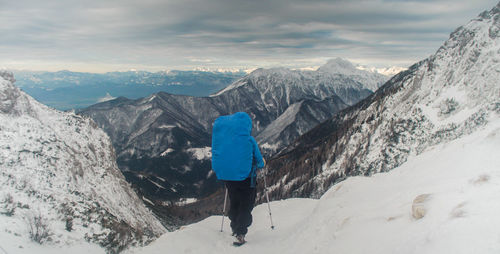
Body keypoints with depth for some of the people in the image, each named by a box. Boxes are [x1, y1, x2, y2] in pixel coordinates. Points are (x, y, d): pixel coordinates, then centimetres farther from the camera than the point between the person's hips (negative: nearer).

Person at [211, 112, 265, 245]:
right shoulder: (249, 140, -9)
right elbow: (259, 161, -1)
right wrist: (262, 163, 21)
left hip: (226, 175, 4)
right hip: (245, 176, -4)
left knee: (234, 203, 21)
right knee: (246, 205, 6)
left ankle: (235, 228, 32)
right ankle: (240, 233, -3)